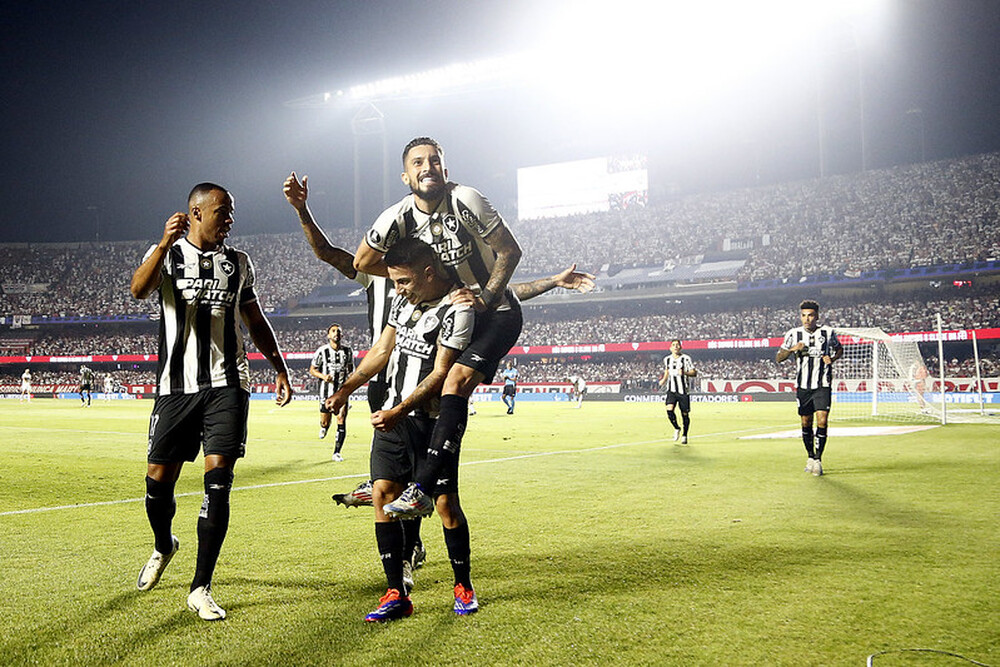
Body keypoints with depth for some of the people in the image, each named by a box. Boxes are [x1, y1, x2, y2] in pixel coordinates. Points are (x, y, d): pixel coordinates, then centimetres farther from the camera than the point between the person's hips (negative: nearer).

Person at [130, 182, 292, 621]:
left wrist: (280, 368, 16)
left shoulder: (237, 262, 14)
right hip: (177, 385, -1)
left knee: (218, 483, -9)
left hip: (227, 386, 1)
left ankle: (201, 589, -1)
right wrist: (165, 244, -33)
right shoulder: (167, 253, 5)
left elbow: (256, 322, 22)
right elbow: (139, 290, -18)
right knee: (159, 481, 3)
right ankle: (163, 546, 37)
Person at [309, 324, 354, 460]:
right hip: (326, 391, -1)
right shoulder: (322, 351, -5)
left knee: (341, 421, -8)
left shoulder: (347, 351, 3)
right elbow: (312, 370, 2)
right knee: (325, 422, 4)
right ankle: (324, 427, 44)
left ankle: (337, 452, 3)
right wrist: (323, 376, -16)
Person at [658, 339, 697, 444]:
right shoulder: (667, 359, 9)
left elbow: (694, 373, -4)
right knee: (669, 410, -18)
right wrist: (663, 381, 6)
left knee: (685, 414, 3)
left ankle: (684, 435, 22)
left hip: (683, 391, -2)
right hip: (671, 390, 2)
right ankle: (676, 429, 8)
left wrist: (684, 373, -21)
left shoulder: (686, 358, -4)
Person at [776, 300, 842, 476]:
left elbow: (839, 348, 17)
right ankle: (810, 456, 26)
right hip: (803, 386, 2)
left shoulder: (828, 332, 0)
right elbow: (778, 357, 2)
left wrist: (832, 358, -4)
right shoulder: (793, 334, 0)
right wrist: (792, 349, -16)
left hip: (823, 385, -2)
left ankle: (818, 460, -5)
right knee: (806, 423, 8)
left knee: (822, 421, -13)